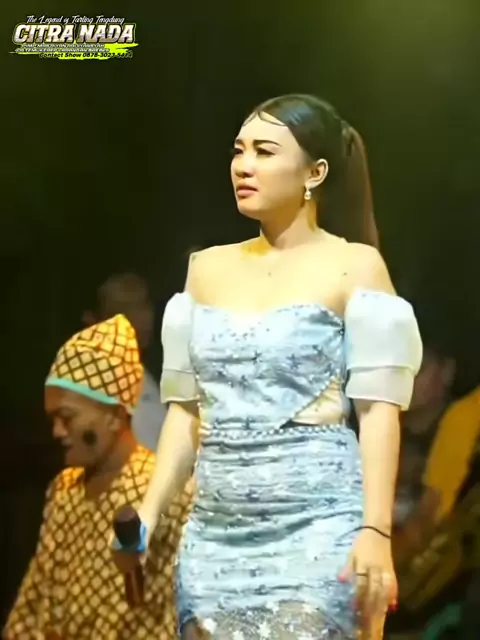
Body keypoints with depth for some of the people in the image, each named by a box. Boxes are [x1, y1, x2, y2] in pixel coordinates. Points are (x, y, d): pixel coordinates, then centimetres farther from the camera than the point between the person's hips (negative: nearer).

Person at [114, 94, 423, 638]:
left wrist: (376, 531, -17)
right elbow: (187, 407, 15)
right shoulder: (208, 269, 14)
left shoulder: (354, 265, -1)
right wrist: (149, 513, 5)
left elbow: (379, 409, -7)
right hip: (215, 536, 5)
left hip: (316, 531, -5)